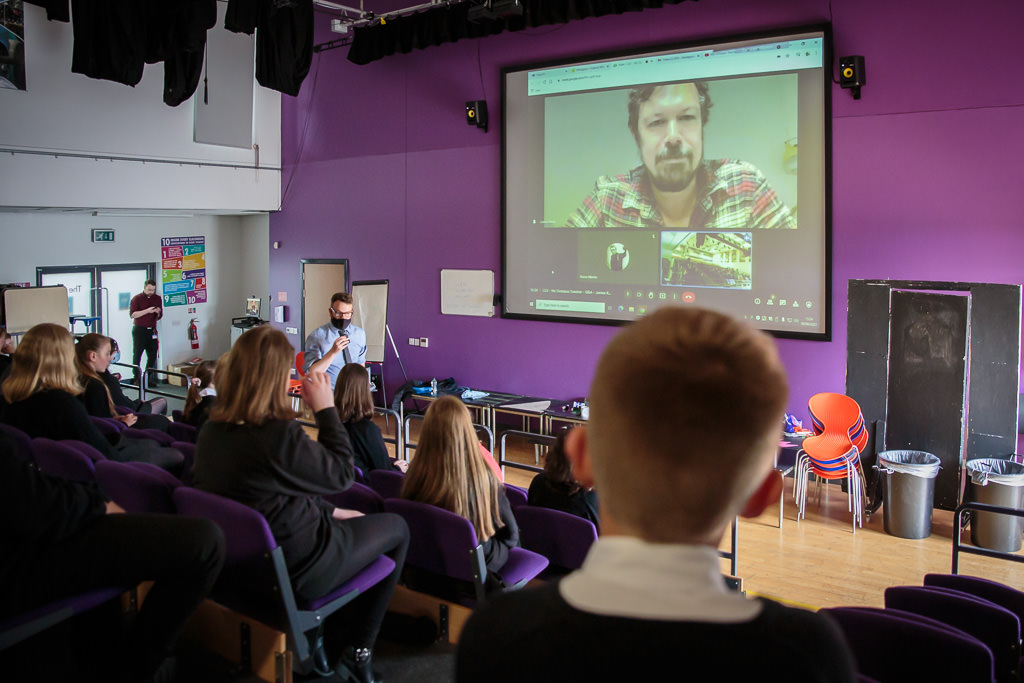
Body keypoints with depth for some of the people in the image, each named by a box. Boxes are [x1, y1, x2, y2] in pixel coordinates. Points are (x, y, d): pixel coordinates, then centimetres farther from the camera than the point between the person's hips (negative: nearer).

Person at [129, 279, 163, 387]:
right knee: (137, 355, -2)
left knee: (152, 355, 3)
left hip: (151, 330, 4)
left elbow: (159, 316, 14)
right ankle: (137, 379, 1)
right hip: (139, 330, -4)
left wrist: (158, 312, -10)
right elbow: (132, 314, -11)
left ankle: (148, 379, 12)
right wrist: (147, 311, -21)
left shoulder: (157, 298, 11)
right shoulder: (137, 298, -1)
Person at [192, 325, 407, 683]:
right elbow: (342, 474, -15)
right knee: (396, 528, 14)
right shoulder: (279, 435, -31)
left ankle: (332, 640, 30)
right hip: (293, 568, -8)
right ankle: (358, 647, 22)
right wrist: (326, 408, -10)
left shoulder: (211, 430, -5)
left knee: (354, 520, 28)